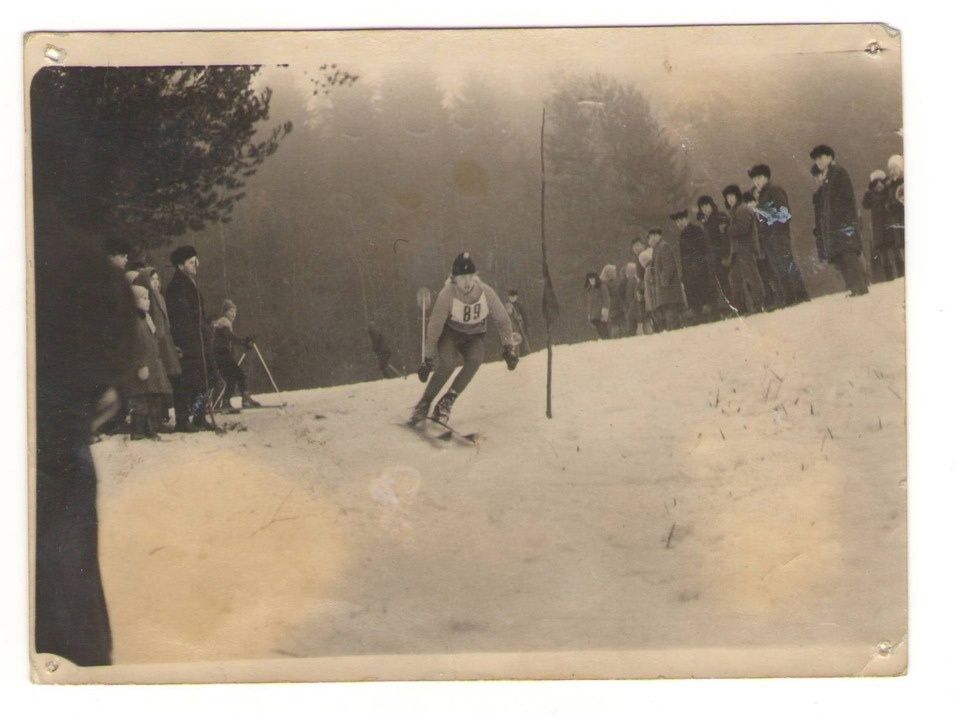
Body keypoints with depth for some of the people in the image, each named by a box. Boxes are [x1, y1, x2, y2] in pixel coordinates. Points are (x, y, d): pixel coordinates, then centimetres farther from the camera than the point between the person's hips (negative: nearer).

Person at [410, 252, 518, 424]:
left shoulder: (486, 292, -20)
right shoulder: (447, 295, -26)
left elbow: (502, 320, -4)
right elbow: (434, 327, -18)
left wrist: (509, 348, -5)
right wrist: (428, 359, -18)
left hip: (474, 336, 2)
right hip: (450, 333, -2)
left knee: (475, 360, -30)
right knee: (447, 365, -30)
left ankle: (446, 403, -21)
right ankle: (424, 404, -12)